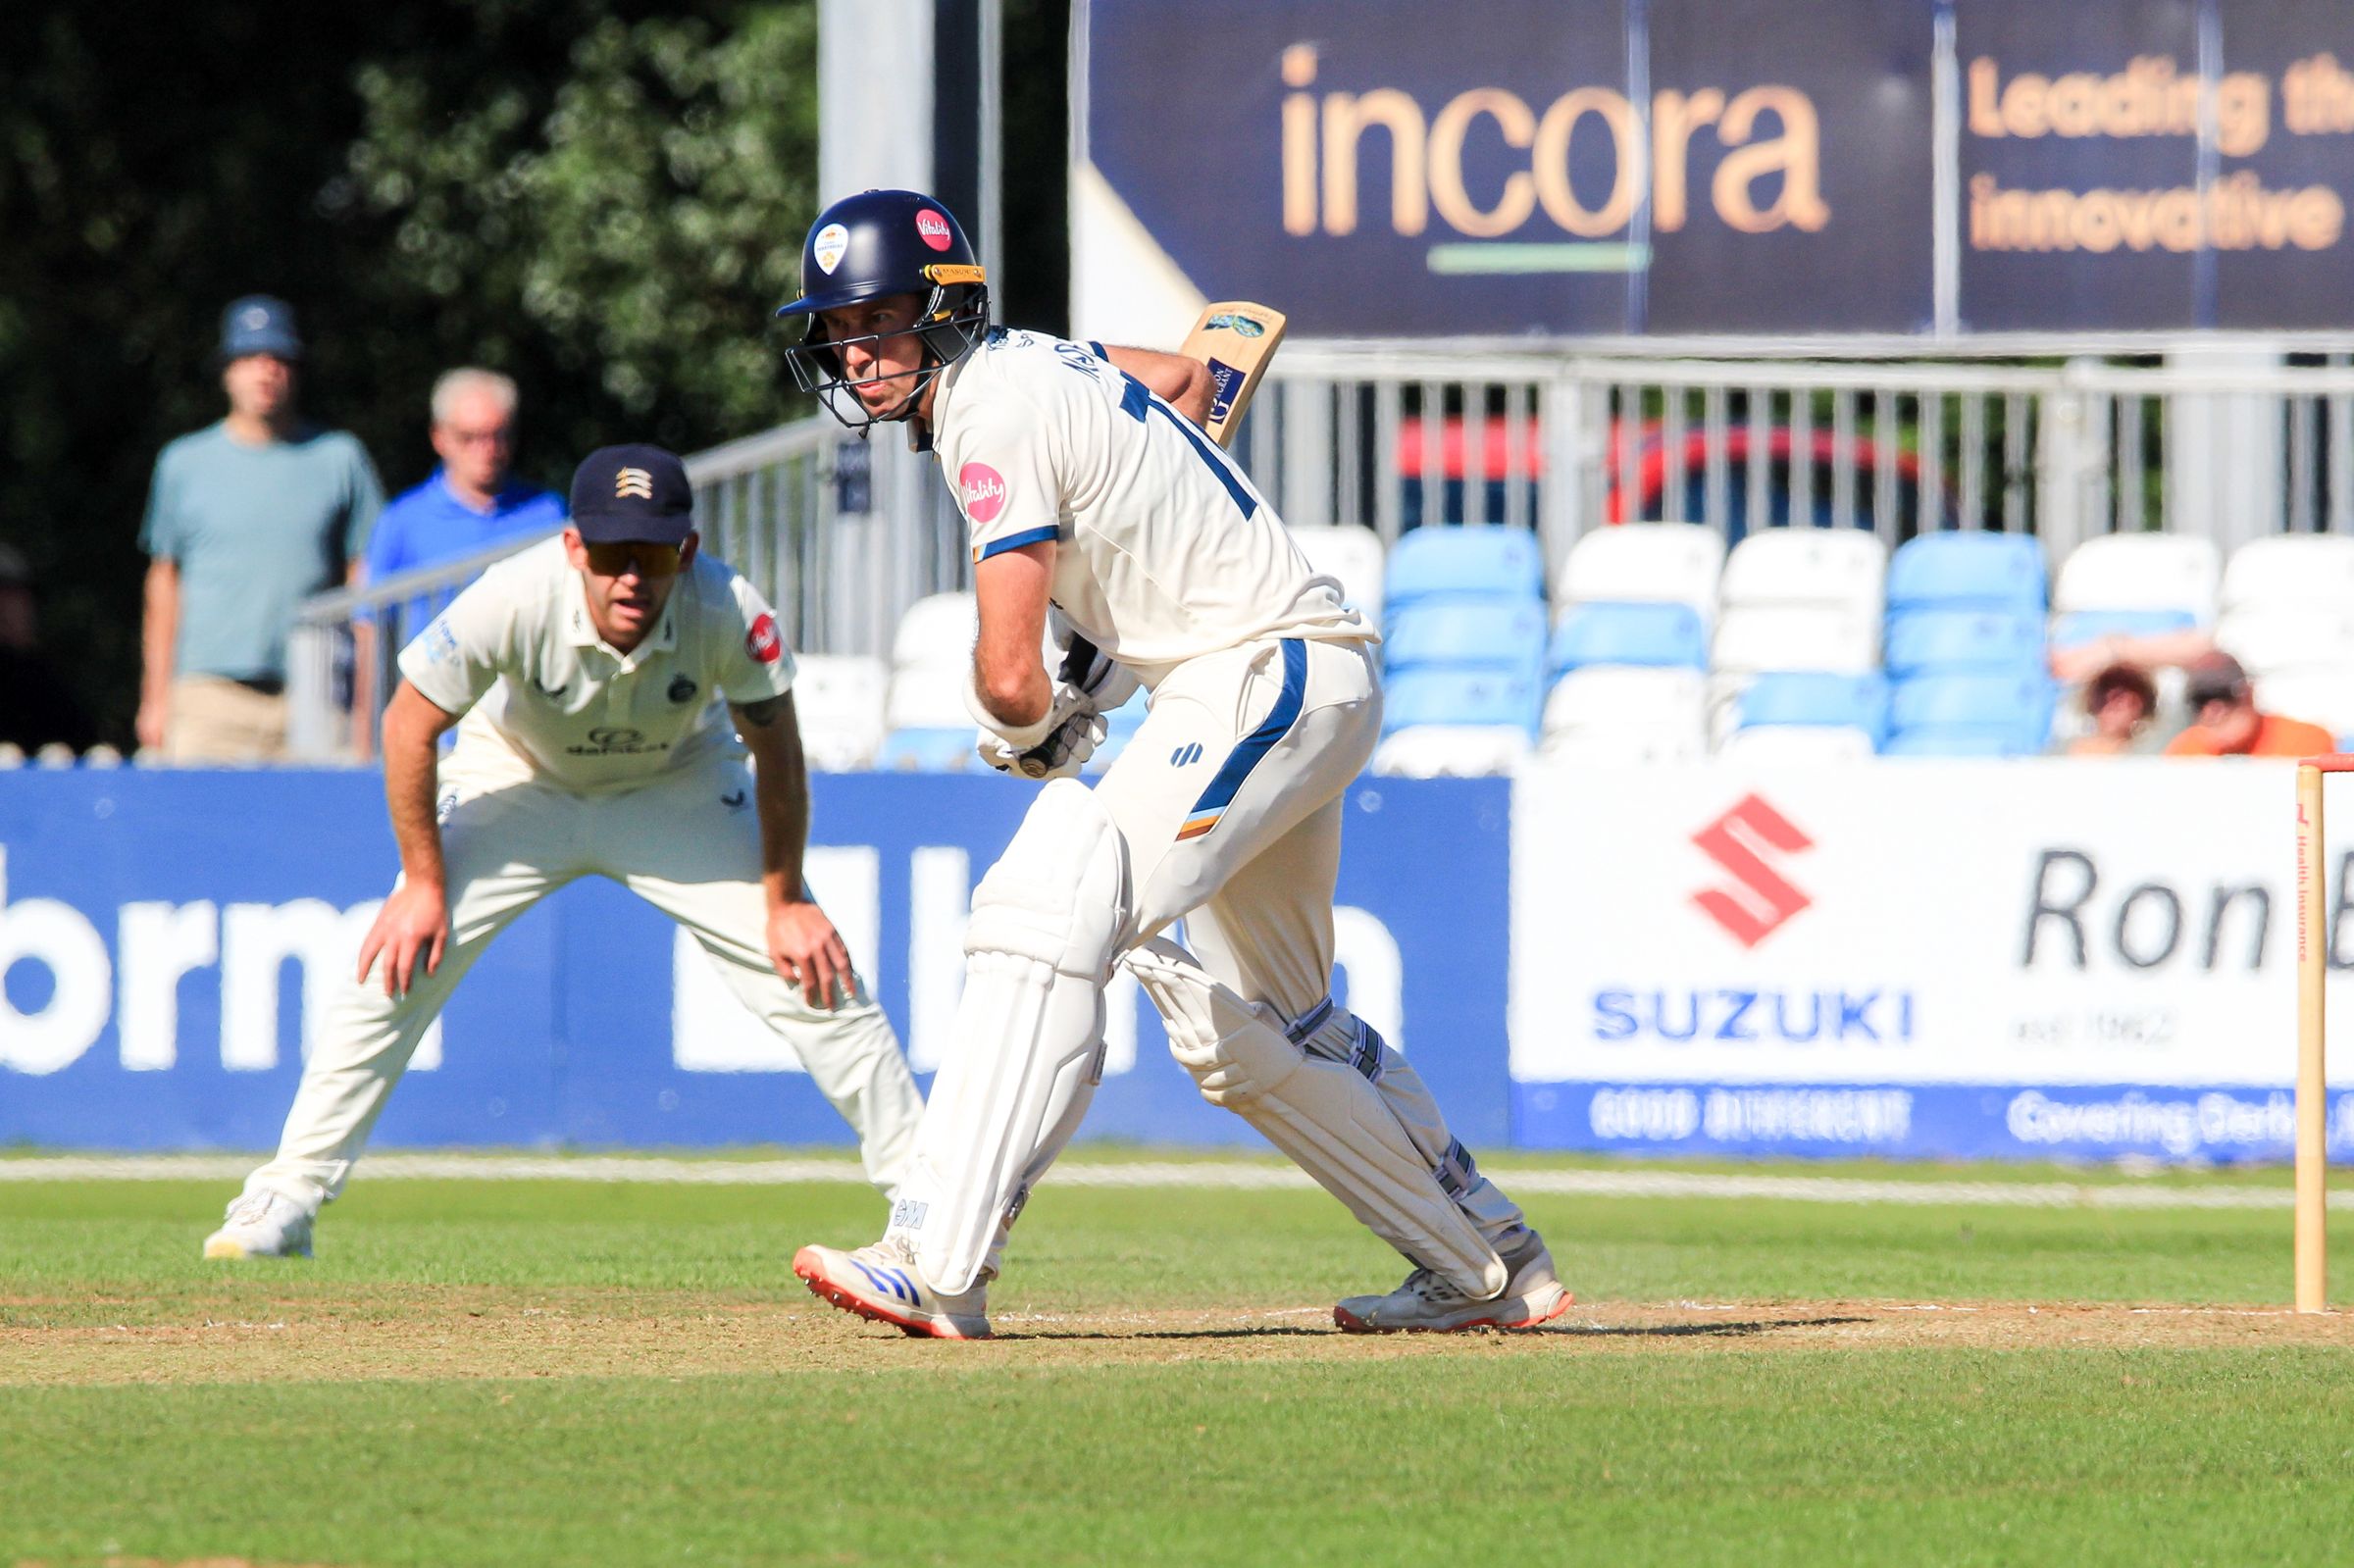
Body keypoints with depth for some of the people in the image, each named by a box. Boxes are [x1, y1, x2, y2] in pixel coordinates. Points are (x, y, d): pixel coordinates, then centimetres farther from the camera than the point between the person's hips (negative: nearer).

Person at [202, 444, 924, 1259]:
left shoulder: (729, 612, -32)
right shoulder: (513, 601, -35)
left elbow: (776, 750, -14)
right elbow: (409, 727, -20)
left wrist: (783, 901, -11)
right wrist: (423, 883, -16)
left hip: (675, 789, 1)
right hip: (518, 775, 0)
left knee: (811, 964, -10)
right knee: (394, 967, -11)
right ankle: (285, 1200, 1)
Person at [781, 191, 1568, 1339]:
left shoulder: (995, 418, -18)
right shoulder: (1024, 361, 10)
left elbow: (1010, 677, -24)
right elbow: (1183, 379, 31)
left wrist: (1028, 730, 2)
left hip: (1265, 677, -11)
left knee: (1049, 911, -24)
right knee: (1254, 1033, 20)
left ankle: (937, 1267, -33)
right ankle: (1488, 1266, 30)